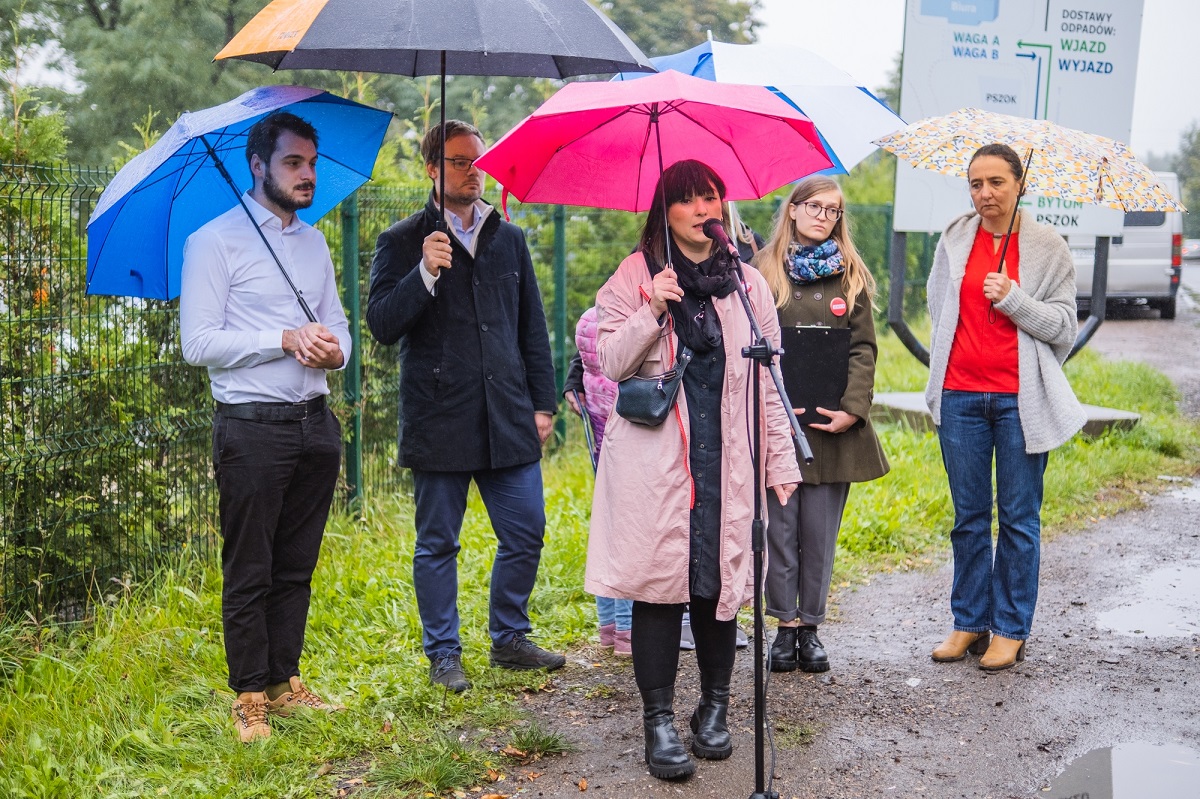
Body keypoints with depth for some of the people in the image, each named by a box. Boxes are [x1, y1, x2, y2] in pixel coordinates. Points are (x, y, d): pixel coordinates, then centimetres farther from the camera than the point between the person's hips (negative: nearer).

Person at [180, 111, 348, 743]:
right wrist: (286, 340, -16)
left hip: (315, 423, 6)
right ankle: (250, 698, 11)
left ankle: (285, 684, 22)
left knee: (296, 568, 12)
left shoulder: (314, 243, 17)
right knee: (249, 572, 1)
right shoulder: (214, 241, -4)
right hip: (252, 425, -6)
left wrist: (335, 349, -3)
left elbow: (337, 323, 21)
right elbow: (199, 343, -10)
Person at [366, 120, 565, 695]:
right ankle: (443, 654, 19)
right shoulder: (402, 243, 2)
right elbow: (382, 324, -8)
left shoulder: (509, 239, 14)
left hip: (508, 420, 4)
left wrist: (542, 404, 10)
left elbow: (533, 329, 16)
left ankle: (509, 639, 25)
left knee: (525, 535, 6)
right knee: (437, 545, 6)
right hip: (439, 423, -3)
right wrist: (425, 274, -22)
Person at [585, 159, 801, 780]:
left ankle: (714, 709, 21)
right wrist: (653, 311, -16)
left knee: (720, 583, 4)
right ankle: (659, 720, 6)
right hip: (654, 461, -2)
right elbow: (610, 362, -2)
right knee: (659, 586, -3)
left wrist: (781, 460, 7)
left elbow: (768, 379, 12)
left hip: (726, 461, 2)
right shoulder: (636, 275, 5)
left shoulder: (748, 284, 12)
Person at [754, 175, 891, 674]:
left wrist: (853, 408, -9)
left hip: (832, 423, 1)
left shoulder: (851, 276, 10)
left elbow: (863, 348, 4)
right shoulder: (764, 272, 6)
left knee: (820, 532, 4)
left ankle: (811, 625, 15)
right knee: (779, 526, 1)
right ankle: (786, 625, 12)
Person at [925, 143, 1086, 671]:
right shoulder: (954, 240, 7)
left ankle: (1011, 630, 14)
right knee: (968, 517, 9)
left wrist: (1012, 298, -15)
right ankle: (969, 623, 19)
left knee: (1019, 518, 4)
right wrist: (943, 377, 12)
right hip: (961, 397, 3)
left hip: (1020, 399, -3)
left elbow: (1064, 328, -3)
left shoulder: (1047, 247, -1)